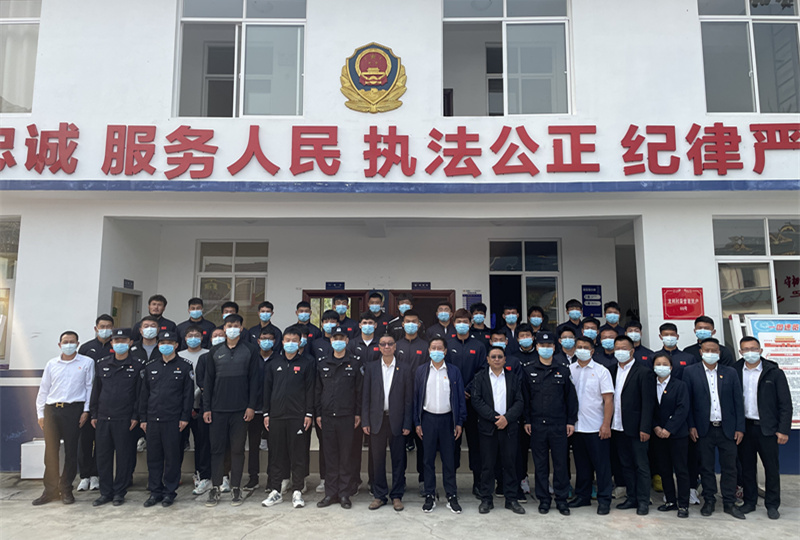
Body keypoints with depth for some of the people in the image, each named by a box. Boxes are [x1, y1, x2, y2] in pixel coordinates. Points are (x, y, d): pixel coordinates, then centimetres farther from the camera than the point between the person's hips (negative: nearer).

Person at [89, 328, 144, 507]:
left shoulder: (137, 365, -2)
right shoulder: (102, 364, 10)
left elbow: (140, 393, -3)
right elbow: (96, 390, 15)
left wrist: (135, 416, -8)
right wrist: (94, 414, 11)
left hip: (124, 419, -4)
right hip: (103, 418, 4)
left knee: (124, 456, 3)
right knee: (103, 455, 8)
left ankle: (119, 492, 16)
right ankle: (106, 492, 21)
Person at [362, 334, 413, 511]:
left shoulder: (405, 369, 2)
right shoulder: (370, 368, 6)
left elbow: (409, 399, 1)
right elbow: (366, 396, 5)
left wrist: (407, 423, -5)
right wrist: (365, 421, -1)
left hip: (397, 420, -1)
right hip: (377, 420, 1)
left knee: (398, 460, 5)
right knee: (377, 459, 7)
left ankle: (397, 496, 19)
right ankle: (379, 495, 20)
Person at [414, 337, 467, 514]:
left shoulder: (454, 371, 3)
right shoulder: (421, 371, 4)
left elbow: (460, 398, 4)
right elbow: (416, 397, 5)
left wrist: (460, 422, -2)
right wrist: (417, 422, 0)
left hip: (447, 418, 0)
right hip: (428, 418, 1)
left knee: (449, 459, 5)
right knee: (428, 459, 6)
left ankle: (452, 497, 16)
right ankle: (430, 496, 17)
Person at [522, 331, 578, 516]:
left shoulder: (563, 370, 4)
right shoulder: (528, 370, 3)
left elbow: (571, 397, 7)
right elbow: (525, 397, 5)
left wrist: (571, 421, 2)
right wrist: (526, 421, 1)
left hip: (559, 425, 0)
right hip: (537, 425, 0)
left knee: (561, 463, 5)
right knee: (540, 464, 7)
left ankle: (561, 499, 18)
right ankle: (543, 499, 19)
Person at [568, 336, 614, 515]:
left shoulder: (601, 371, -2)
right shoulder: (569, 370, 5)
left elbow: (608, 400, -6)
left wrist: (606, 424, -13)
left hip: (597, 427, -3)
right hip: (576, 426, 3)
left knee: (602, 464, 2)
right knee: (581, 463, 13)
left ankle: (604, 500, 13)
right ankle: (583, 496, 25)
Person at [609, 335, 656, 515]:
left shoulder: (644, 372, -8)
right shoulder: (612, 370, 9)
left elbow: (648, 403, -11)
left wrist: (645, 428, -15)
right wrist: (608, 424, 3)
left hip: (636, 428, -6)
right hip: (618, 427, 6)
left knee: (641, 465, 5)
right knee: (626, 465, 14)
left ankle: (643, 501, 16)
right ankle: (631, 498, 26)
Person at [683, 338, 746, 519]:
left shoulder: (730, 373, 6)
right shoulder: (690, 372, 1)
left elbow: (738, 401, 5)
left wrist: (740, 428, 0)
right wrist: (691, 426, -5)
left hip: (727, 428, 1)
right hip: (704, 429, -1)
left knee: (729, 467, 6)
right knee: (706, 467, 7)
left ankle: (729, 503, 17)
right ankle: (709, 501, 19)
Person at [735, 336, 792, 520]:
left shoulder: (774, 373, -3)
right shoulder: (735, 372, 2)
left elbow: (785, 403, -3)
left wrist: (783, 430, -8)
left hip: (767, 428, -2)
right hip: (744, 427, 2)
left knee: (772, 468, 5)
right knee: (746, 467, 11)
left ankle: (772, 505, 20)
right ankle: (749, 501, 24)